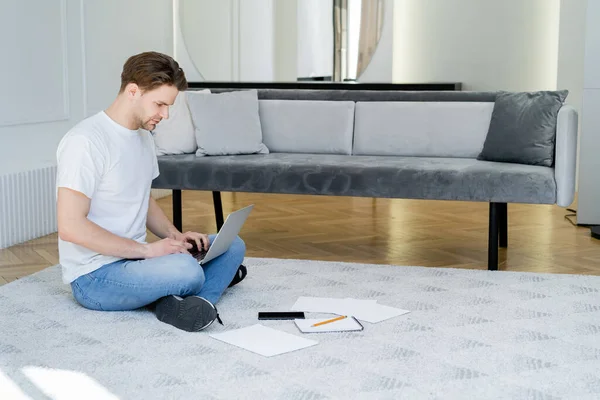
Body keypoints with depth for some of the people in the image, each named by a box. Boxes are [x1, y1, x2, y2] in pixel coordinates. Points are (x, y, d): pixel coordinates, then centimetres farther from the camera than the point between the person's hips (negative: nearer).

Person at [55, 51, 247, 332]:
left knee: (233, 245, 3)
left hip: (135, 258, 10)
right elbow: (70, 226, -24)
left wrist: (175, 235, 3)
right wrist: (147, 249, -21)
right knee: (184, 269, -36)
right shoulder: (86, 141, -18)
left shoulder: (144, 136, 11)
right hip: (95, 276, -10)